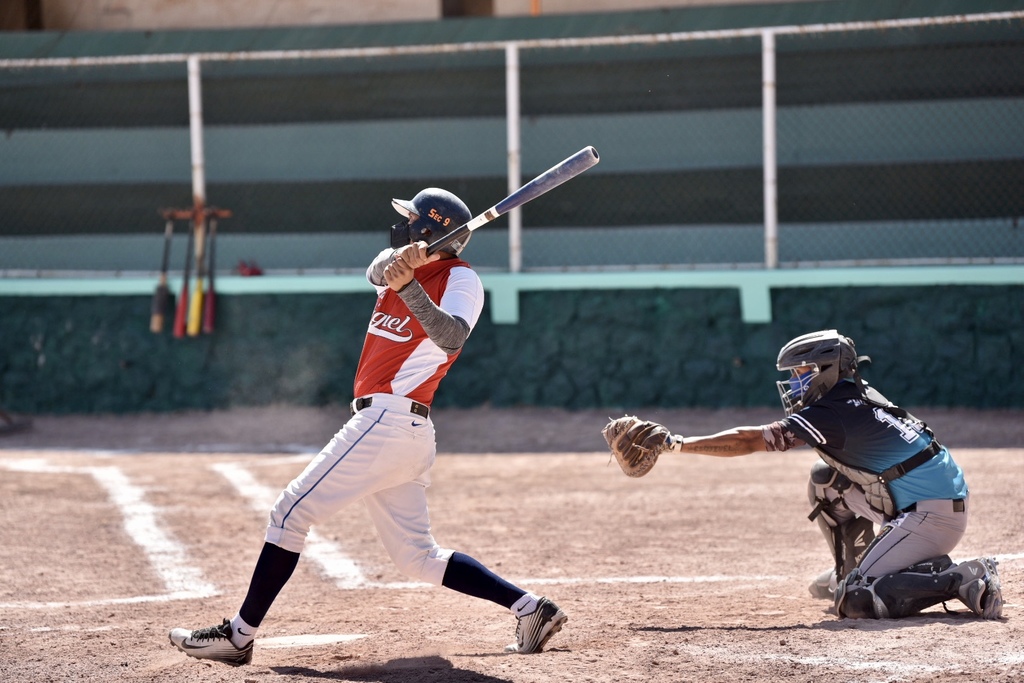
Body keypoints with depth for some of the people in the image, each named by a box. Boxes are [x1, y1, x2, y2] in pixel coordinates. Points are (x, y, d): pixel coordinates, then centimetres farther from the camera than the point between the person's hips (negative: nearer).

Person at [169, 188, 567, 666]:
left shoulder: (460, 279, -6)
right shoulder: (407, 266, 18)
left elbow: (451, 338, -24)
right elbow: (378, 272, -3)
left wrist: (407, 284, -36)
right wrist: (398, 263, -25)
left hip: (388, 420, -9)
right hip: (405, 432, 9)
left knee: (290, 514, -7)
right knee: (418, 557, 11)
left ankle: (239, 635, -6)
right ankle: (528, 608, 8)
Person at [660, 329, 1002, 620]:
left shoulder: (831, 415, -14)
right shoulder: (858, 397, 10)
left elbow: (749, 441, -13)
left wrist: (680, 444, -8)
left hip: (933, 515, -9)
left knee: (854, 601, -16)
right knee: (825, 480, 17)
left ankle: (964, 579, -17)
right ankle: (852, 570, 29)